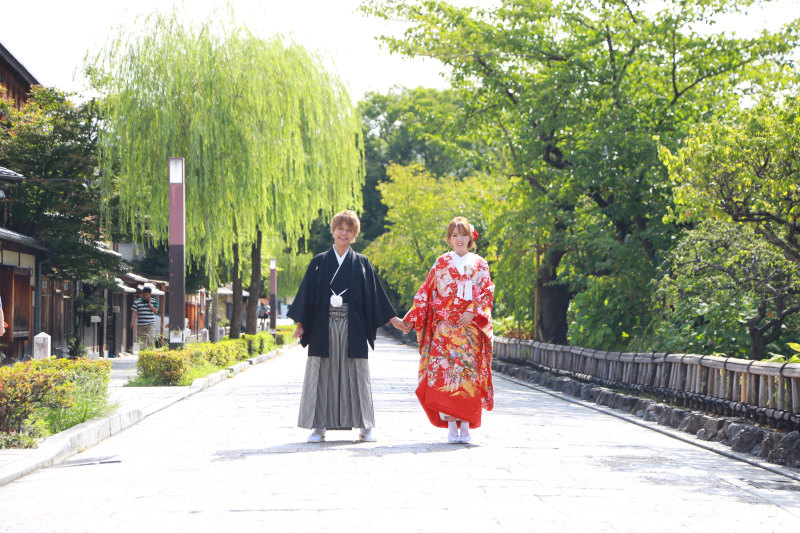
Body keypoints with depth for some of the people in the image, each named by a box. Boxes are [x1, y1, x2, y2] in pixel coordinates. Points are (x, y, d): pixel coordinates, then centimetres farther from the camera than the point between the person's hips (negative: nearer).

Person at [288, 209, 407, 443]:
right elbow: (306, 294, 8)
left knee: (356, 374, 1)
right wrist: (301, 324, 1)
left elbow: (375, 294, 11)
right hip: (323, 327, 0)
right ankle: (319, 426, 4)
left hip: (352, 328, 0)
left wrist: (392, 318, 7)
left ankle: (365, 426, 7)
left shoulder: (361, 263, 9)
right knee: (323, 374, -1)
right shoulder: (319, 262, 9)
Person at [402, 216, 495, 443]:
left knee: (469, 372, -4)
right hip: (445, 327, -1)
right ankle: (452, 426, -7)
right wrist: (410, 320, 3)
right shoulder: (441, 263, 8)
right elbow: (426, 293, 8)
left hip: (471, 327, 1)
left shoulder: (480, 264, 11)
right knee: (445, 370, -10)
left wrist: (473, 312, -11)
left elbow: (487, 293, 5)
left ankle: (466, 426, 0)